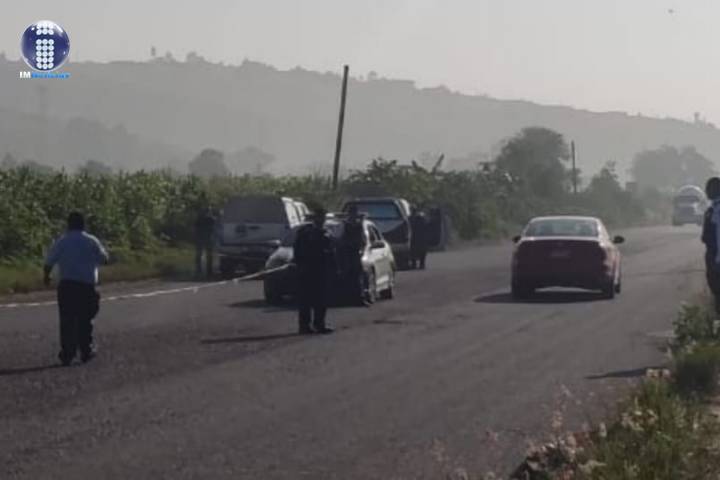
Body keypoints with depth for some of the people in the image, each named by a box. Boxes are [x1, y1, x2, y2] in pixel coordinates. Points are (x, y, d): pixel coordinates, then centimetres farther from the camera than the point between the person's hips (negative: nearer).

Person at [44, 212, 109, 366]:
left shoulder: (62, 241, 0)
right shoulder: (92, 241, 3)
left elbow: (49, 262, -1)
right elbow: (104, 259, 13)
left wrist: (47, 276, 17)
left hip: (66, 285, -1)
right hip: (87, 285, 1)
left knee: (67, 320, 1)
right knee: (84, 319, 11)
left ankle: (67, 353, -4)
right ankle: (86, 351, 14)